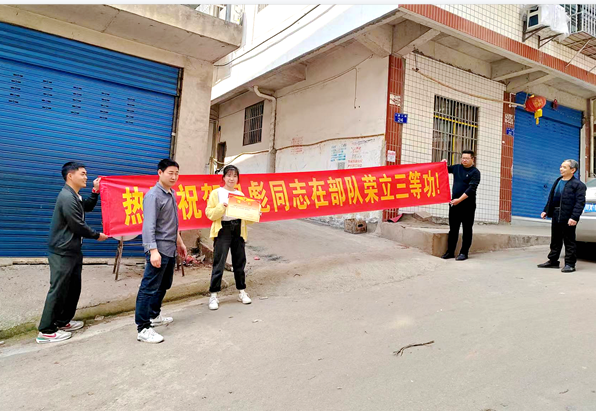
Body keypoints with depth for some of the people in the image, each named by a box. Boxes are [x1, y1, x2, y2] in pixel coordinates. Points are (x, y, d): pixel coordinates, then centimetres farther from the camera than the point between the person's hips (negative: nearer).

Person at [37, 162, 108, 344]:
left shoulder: (74, 196, 11)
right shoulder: (67, 198, -21)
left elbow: (88, 207, 27)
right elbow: (78, 227, -20)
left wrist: (95, 191, 12)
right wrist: (97, 236, -5)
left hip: (72, 251, 10)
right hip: (62, 252, -10)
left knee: (73, 287, 16)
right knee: (58, 290, -4)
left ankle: (63, 322, 28)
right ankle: (46, 331, 5)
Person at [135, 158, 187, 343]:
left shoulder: (171, 193, 13)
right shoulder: (153, 195, -15)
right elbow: (149, 226, -22)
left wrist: (179, 242, 24)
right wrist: (153, 250, -29)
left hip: (170, 249, 9)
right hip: (159, 249, -9)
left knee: (163, 286, 20)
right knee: (149, 289, -3)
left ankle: (154, 316, 37)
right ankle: (143, 329, 4)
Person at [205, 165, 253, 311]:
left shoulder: (240, 194, 14)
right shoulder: (216, 193, 1)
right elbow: (210, 213, -6)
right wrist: (222, 207, -21)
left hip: (238, 230, 4)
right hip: (223, 230, -4)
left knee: (240, 262, 10)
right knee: (219, 263, -3)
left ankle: (242, 291, 24)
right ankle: (213, 295, 7)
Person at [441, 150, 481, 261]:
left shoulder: (475, 172, -4)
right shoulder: (457, 168, 10)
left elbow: (471, 189, -15)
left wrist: (459, 200, -22)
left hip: (468, 205, -5)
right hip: (454, 203, 5)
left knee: (467, 230, 2)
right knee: (453, 229, 8)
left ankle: (464, 253, 7)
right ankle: (450, 252, 14)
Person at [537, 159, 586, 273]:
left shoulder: (578, 185, -8)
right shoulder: (558, 181, 15)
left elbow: (580, 202, -14)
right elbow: (551, 198, 20)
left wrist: (574, 217, -22)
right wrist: (546, 211, 14)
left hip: (568, 217, -7)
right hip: (556, 215, 7)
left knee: (569, 241, 1)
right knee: (555, 240, 14)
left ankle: (570, 264, 9)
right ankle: (553, 261, 23)